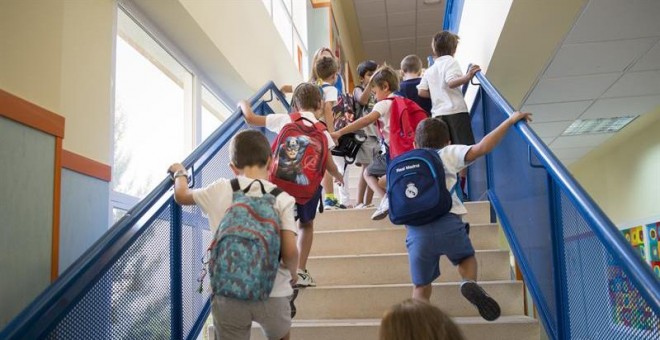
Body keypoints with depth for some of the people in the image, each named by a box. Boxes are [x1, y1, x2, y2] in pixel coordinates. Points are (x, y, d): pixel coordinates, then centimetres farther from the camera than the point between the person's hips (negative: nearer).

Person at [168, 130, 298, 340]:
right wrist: (293, 272, 8)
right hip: (272, 294, -1)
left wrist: (179, 173, 36)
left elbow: (181, 196, 16)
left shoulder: (219, 191, -2)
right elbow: (290, 252, -14)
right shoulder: (282, 198, -8)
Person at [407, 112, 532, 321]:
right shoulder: (447, 153, 14)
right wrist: (510, 121, 5)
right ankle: (470, 283, -3)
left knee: (421, 288, 17)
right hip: (448, 224, -2)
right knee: (467, 257, 28)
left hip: (416, 232, 2)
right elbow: (481, 149, 0)